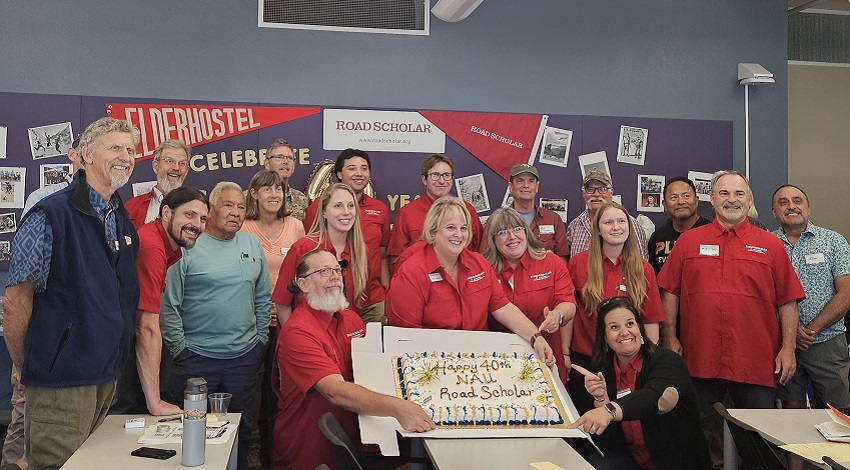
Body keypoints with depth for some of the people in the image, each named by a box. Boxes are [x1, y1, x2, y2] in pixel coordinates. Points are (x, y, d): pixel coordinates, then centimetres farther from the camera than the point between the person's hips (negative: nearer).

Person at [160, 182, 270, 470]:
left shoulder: (252, 244, 8)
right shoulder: (189, 246, -6)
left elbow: (263, 298, 13)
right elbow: (169, 304, -6)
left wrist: (261, 339, 9)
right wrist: (179, 348, -8)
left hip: (246, 356, 4)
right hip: (196, 357, -3)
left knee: (241, 428, 14)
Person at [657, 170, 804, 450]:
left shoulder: (772, 246, 6)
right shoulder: (688, 241, 7)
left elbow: (787, 302, 4)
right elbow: (670, 293, 6)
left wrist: (788, 348, -2)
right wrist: (669, 337, 0)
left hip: (756, 363, 0)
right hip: (700, 359, 0)